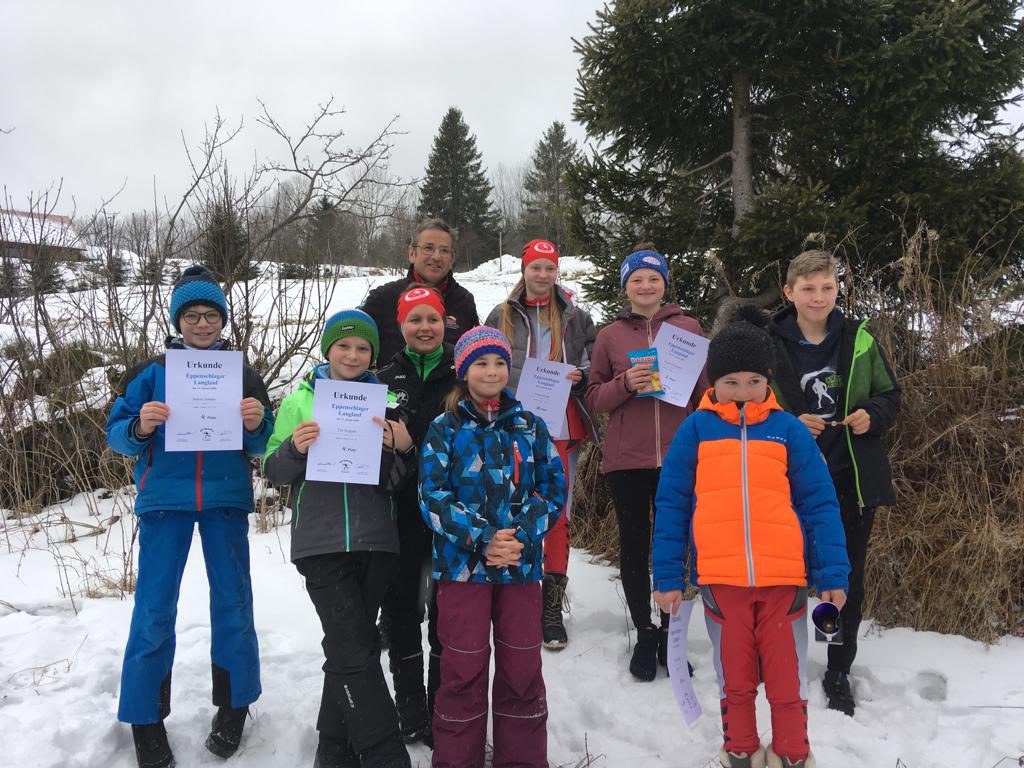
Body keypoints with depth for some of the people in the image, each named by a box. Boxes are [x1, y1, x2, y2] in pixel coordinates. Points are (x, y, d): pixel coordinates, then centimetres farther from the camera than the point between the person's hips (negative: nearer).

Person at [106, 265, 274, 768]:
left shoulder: (242, 375, 6)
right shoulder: (151, 373, 4)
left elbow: (260, 446, 4)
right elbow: (116, 434, 2)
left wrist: (256, 424, -18)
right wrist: (140, 427, -19)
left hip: (226, 500, 1)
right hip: (164, 500, -1)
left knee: (233, 604, 7)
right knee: (154, 610, 0)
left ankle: (232, 707, 23)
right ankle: (146, 718, 14)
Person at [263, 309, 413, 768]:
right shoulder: (299, 401, 4)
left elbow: (392, 481, 7)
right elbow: (274, 473, 5)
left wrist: (402, 448, -13)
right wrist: (294, 448, -15)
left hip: (374, 541, 3)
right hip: (321, 542, -2)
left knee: (348, 648, 12)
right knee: (355, 652, -9)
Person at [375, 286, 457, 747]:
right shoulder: (386, 378, 6)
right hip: (400, 510, 1)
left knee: (446, 610, 7)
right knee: (402, 608, 10)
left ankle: (442, 709, 21)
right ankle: (410, 709, 25)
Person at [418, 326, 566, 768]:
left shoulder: (529, 426, 7)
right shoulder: (444, 429, 0)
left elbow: (553, 487, 4)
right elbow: (432, 495, -8)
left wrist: (522, 536, -12)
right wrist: (482, 539, -18)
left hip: (522, 564, 2)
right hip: (461, 563, -2)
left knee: (522, 669, 8)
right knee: (464, 670, 4)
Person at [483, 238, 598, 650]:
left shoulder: (575, 318, 9)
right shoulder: (502, 316, 10)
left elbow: (593, 365, 13)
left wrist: (578, 376, -9)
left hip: (561, 428, 0)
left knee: (558, 514, 1)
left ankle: (552, 607, 9)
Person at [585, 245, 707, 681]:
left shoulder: (688, 329, 6)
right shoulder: (610, 336, 6)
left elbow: (707, 390, 9)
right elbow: (594, 398, 4)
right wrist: (625, 384, -13)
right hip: (626, 459, 0)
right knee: (634, 545, 7)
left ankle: (669, 634, 23)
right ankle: (643, 634, 23)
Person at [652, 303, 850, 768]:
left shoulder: (788, 429, 1)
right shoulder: (695, 430, 0)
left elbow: (819, 505, 2)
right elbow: (672, 506, 2)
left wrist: (832, 574, -2)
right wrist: (668, 576, 0)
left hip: (784, 578, 0)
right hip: (720, 579, 0)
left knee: (787, 678, 11)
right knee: (734, 678, 14)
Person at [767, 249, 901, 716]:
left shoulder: (859, 339, 0)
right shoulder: (769, 344, -7)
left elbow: (890, 397, 9)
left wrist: (872, 415, -12)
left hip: (852, 482, 2)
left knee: (849, 580, 12)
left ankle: (839, 673, 30)